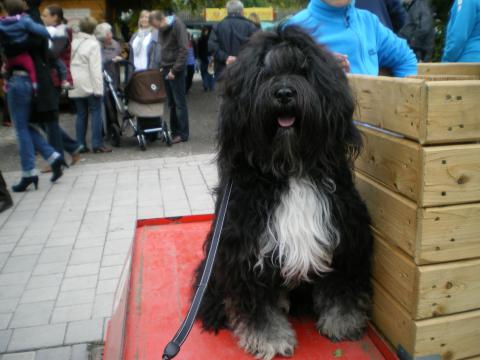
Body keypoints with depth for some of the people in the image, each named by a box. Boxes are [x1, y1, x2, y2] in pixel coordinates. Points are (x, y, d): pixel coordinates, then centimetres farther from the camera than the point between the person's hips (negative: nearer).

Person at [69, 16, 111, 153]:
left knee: (81, 114, 9)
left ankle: (80, 144, 10)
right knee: (96, 113, -1)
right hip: (89, 85, -6)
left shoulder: (73, 42, 11)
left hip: (76, 85, 6)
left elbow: (69, 63, 10)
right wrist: (98, 88, -14)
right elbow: (95, 68, -13)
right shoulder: (93, 43, -7)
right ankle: (97, 144, -4)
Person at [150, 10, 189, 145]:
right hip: (166, 68, 7)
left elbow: (184, 50, -16)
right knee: (171, 102, 10)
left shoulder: (177, 25, -12)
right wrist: (163, 66, 6)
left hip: (175, 69, -7)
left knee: (179, 102, -2)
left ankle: (183, 133, 4)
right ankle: (174, 131, 17)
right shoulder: (162, 29, 10)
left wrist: (174, 70, -17)